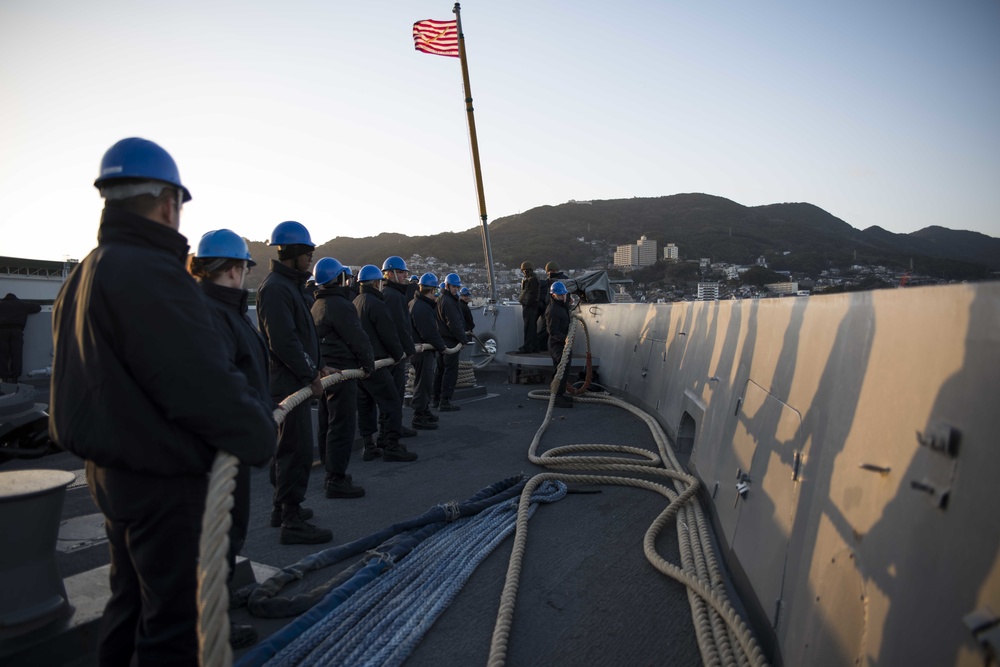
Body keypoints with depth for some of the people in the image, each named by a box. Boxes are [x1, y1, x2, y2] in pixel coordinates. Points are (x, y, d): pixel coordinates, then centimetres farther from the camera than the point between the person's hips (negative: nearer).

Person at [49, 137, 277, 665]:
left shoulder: (83, 276, 10)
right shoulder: (150, 273, -24)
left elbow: (109, 377, 14)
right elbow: (205, 384, -28)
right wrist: (260, 432, -15)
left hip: (112, 470, 10)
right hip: (165, 482, -10)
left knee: (130, 602, 25)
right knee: (173, 620, 5)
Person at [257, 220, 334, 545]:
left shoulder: (291, 284, 17)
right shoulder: (275, 287, -17)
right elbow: (283, 340, -23)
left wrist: (317, 366, 17)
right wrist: (310, 374, -17)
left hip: (294, 379, 11)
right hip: (288, 380, -11)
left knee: (288, 446, 19)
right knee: (297, 448, -8)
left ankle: (283, 507, 32)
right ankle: (292, 522, -1)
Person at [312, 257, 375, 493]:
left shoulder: (317, 305, 15)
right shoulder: (340, 305, -16)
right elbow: (357, 338, -16)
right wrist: (368, 364, -3)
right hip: (341, 371, -10)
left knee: (328, 424, 16)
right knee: (342, 426, -5)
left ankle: (331, 472, 26)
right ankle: (337, 479, -2)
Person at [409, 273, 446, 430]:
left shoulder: (418, 303, 13)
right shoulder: (422, 308, -22)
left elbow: (432, 327, 13)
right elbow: (430, 333, -24)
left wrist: (434, 304, 6)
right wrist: (441, 347, -14)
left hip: (421, 349, 11)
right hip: (423, 350, -11)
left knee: (427, 381, 21)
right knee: (423, 383, -4)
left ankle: (425, 411, 33)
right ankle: (419, 417, 3)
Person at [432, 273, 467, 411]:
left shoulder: (441, 299, 17)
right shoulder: (448, 301, -16)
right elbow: (454, 323, -21)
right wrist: (463, 339, -14)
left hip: (442, 340, 11)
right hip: (450, 340, -11)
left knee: (441, 369, 16)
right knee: (450, 371, -7)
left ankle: (436, 399, 24)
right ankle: (445, 402, -7)